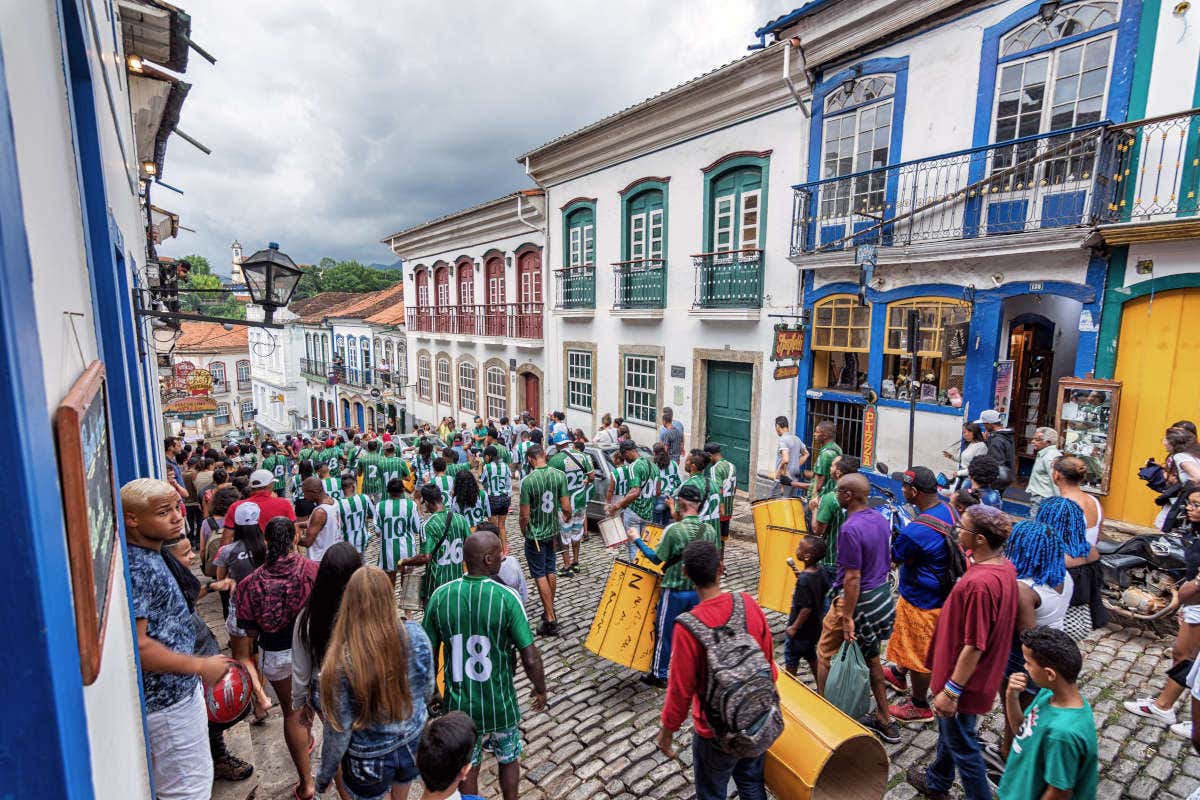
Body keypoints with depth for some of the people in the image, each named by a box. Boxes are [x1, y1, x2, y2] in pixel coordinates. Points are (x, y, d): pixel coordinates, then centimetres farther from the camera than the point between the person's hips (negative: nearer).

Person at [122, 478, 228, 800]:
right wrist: (201, 666, -20)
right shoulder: (135, 567, -26)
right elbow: (136, 646, -29)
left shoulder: (151, 556, 6)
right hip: (167, 700, -10)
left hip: (178, 690, 10)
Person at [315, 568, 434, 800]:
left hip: (371, 760, -2)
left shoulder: (342, 661, -29)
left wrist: (324, 775, 2)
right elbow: (427, 691, -4)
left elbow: (339, 730, -17)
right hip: (414, 744, 3)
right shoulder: (416, 635, -21)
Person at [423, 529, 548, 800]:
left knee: (467, 767, 26)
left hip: (459, 705, 2)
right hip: (501, 704, -2)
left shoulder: (440, 596, -14)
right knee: (509, 759, 26)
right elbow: (530, 659, -21)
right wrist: (541, 689, -1)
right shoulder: (507, 597, -23)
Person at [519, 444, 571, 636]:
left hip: (535, 534, -5)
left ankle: (550, 620, 7)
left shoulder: (528, 480, -20)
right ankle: (550, 609, 35)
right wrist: (567, 518, 15)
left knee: (540, 576, 4)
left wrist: (523, 531, 4)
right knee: (550, 571, 20)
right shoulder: (560, 475, -9)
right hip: (552, 531, 5)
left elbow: (525, 515, -15)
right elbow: (566, 507, -7)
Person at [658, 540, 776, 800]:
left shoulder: (688, 627, -29)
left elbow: (681, 689, -19)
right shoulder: (748, 603, -17)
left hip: (717, 730, -4)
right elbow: (768, 658, -2)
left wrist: (667, 730, -2)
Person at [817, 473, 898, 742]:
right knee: (872, 657, 22)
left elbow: (853, 577, -25)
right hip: (883, 594, 8)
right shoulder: (880, 519, 1)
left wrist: (848, 618, -19)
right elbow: (888, 560, 12)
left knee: (825, 653, 11)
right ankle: (885, 722, 32)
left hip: (856, 598, -8)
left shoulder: (850, 529, -26)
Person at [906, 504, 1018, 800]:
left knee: (962, 745, 12)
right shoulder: (1005, 566, -4)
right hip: (985, 673, 10)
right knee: (948, 729, 29)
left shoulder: (979, 583, -34)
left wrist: (950, 691, -20)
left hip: (964, 681, -10)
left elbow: (974, 646, -29)